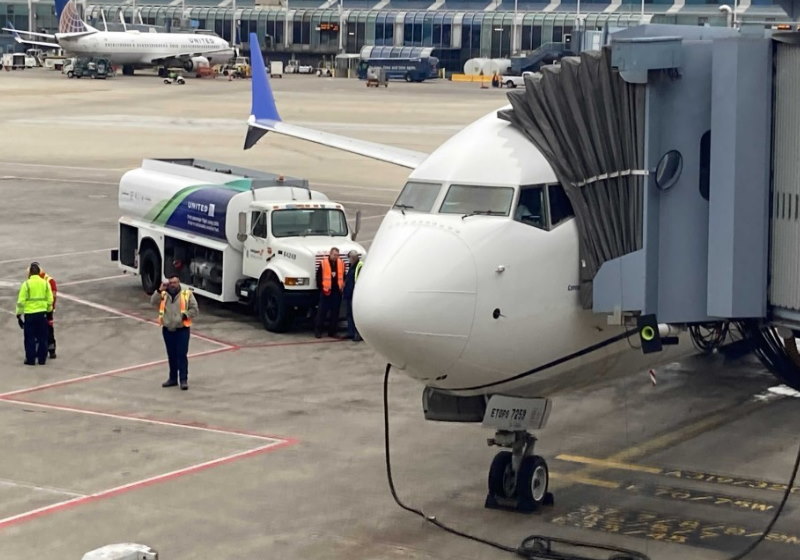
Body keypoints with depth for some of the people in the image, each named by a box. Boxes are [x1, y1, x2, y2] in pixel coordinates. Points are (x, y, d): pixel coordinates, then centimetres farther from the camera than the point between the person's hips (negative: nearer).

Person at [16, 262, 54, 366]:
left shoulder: (26, 284, -8)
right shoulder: (45, 283, 1)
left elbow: (21, 301, -8)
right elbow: (50, 300, 5)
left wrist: (19, 314, 0)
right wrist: (49, 310, 20)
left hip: (29, 314, -3)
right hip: (42, 313, 3)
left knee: (30, 338, 6)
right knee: (42, 338, 11)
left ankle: (30, 359, 7)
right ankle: (42, 359, 14)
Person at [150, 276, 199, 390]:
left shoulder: (187, 294, -1)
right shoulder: (163, 295, 7)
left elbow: (195, 310, -2)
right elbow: (153, 302, -9)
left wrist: (185, 315, -17)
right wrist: (160, 291, -19)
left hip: (182, 330, -4)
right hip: (167, 330, 4)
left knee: (182, 355, -7)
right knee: (171, 355, 12)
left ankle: (184, 380, -4)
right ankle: (173, 378, 22)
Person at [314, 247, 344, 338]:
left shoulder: (341, 263, 7)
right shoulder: (323, 263, -5)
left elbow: (343, 276, 16)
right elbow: (319, 276, -2)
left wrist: (342, 287, 9)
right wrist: (321, 287, -5)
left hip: (337, 292, 4)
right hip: (326, 292, -4)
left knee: (335, 313, 7)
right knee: (322, 311, -1)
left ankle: (332, 331, 15)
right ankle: (317, 331, 5)